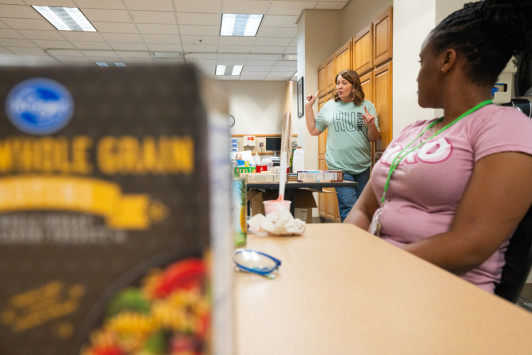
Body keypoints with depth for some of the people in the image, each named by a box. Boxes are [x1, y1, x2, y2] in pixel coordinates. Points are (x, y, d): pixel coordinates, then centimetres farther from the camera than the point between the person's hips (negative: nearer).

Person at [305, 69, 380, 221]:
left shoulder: (367, 106, 6)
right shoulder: (329, 106, 8)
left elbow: (373, 138, 6)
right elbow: (313, 130, 11)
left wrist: (371, 125, -15)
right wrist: (308, 107, 6)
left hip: (363, 166, 2)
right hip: (339, 167, -2)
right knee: (349, 208, -11)